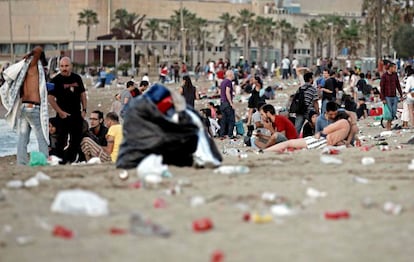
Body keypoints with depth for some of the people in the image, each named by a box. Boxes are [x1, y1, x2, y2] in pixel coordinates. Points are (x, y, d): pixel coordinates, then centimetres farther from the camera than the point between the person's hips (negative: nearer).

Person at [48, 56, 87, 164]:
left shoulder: (77, 78, 9)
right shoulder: (56, 80, -6)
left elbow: (82, 94, 17)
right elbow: (50, 98, -9)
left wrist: (84, 109, 7)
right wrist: (60, 112, -14)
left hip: (77, 114, 5)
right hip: (64, 115, -5)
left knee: (76, 140, 9)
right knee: (62, 140, -6)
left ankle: (72, 160, 20)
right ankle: (60, 161, -3)